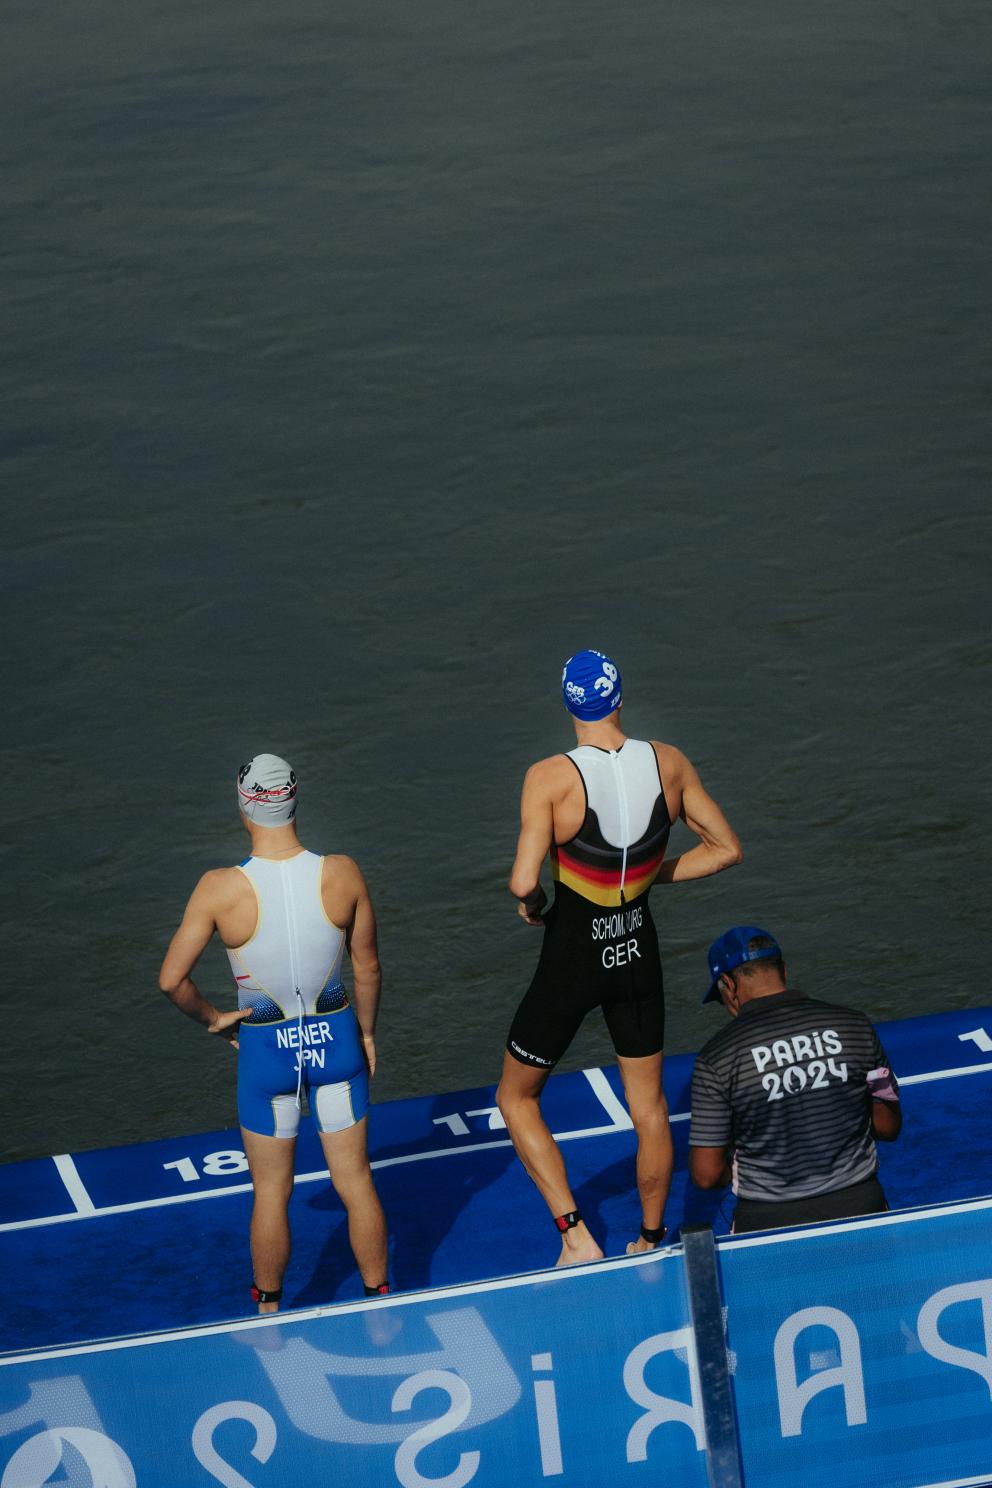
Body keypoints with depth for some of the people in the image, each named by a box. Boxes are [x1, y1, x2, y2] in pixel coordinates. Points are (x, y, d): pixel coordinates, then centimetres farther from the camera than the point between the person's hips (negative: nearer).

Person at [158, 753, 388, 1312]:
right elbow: (368, 967, -3)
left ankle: (269, 1313, 34)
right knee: (356, 1182, 17)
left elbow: (171, 979, -16)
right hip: (335, 1036, 1)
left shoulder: (220, 889, -21)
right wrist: (366, 1033, 13)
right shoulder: (343, 875, -15)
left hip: (266, 1048, -1)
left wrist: (212, 1018, 3)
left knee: (272, 1192, 17)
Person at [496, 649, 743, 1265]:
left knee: (517, 1099, 16)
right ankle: (652, 1243, 34)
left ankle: (576, 1237, 7)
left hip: (572, 960, -4)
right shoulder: (669, 764, -8)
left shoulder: (551, 778, -21)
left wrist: (532, 903, -6)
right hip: (639, 953, 4)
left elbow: (524, 882, -28)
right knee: (649, 1104, 21)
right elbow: (727, 849, 2)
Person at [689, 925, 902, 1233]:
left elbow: (706, 1175, -7)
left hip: (770, 1218, -1)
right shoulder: (854, 1026, -3)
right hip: (856, 1205, 1)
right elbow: (888, 1127, 8)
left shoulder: (716, 1057, -11)